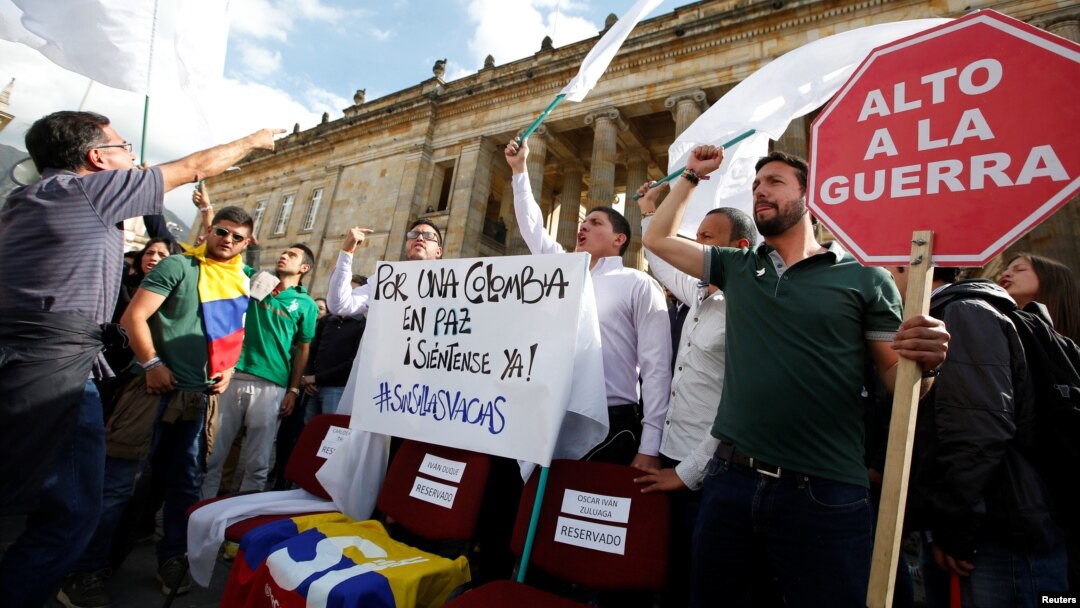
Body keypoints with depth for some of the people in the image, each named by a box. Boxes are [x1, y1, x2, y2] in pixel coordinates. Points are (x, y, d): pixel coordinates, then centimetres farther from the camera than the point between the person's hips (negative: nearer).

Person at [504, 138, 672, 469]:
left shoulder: (638, 285, -2)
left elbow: (656, 367, -7)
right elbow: (533, 230, 23)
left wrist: (650, 447, -13)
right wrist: (519, 170, 22)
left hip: (611, 425, -5)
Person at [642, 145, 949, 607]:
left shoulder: (865, 277, 1)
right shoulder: (736, 268, 11)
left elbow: (894, 375, 2)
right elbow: (658, 239, 18)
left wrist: (924, 362, -19)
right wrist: (692, 176, 15)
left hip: (825, 493, -3)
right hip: (730, 478, 4)